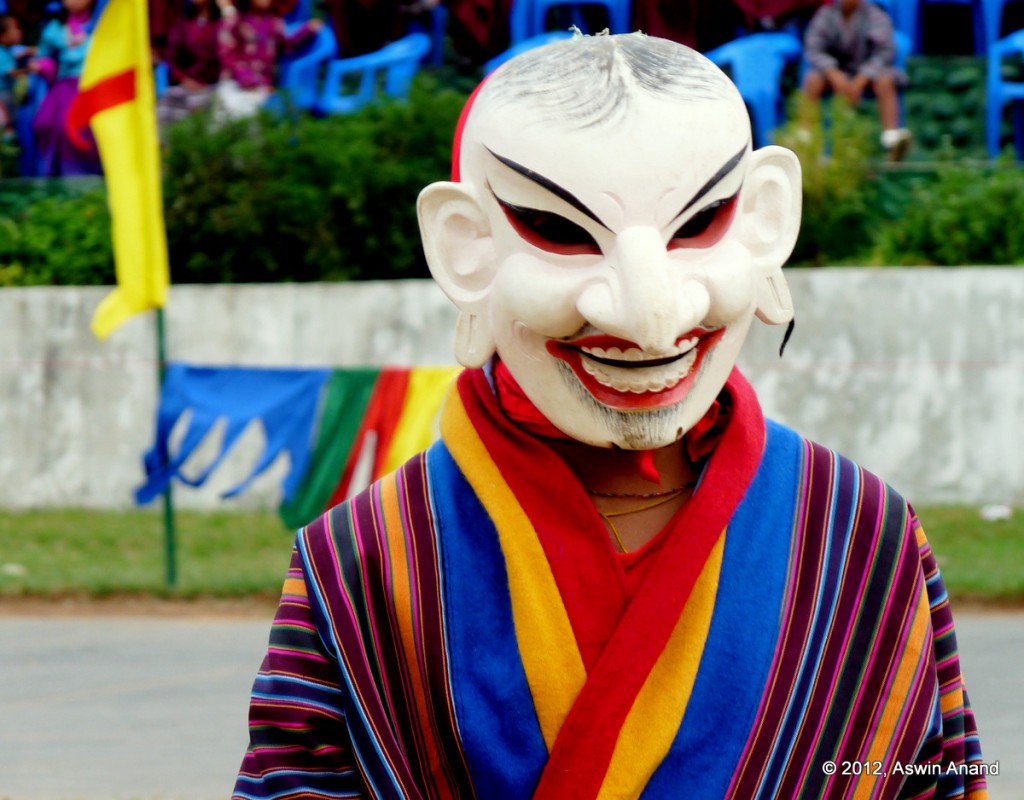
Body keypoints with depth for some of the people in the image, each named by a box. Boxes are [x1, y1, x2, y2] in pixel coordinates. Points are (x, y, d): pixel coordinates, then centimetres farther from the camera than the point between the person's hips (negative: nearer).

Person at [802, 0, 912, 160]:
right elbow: (813, 50, -14)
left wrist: (859, 82, -32)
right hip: (834, 72, 1)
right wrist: (834, 75, -32)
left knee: (886, 81, -33)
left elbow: (884, 52, -19)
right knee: (813, 80, -30)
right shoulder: (825, 15, -5)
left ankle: (892, 140, -49)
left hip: (868, 74, -1)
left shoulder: (876, 15, -9)